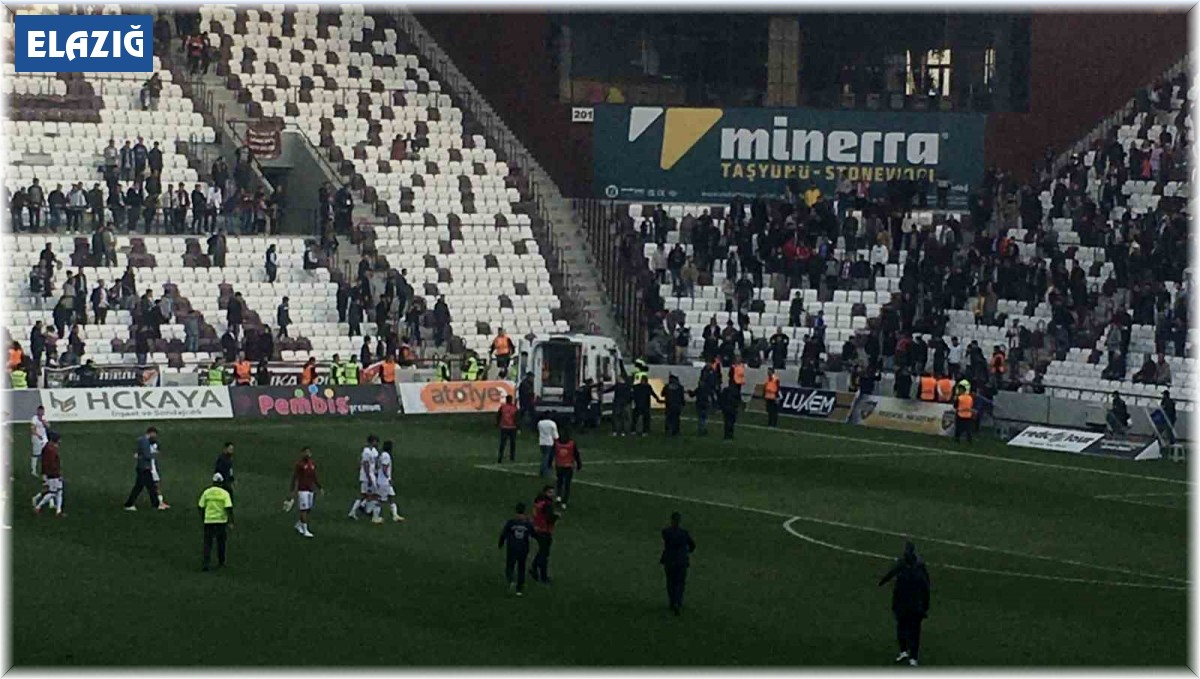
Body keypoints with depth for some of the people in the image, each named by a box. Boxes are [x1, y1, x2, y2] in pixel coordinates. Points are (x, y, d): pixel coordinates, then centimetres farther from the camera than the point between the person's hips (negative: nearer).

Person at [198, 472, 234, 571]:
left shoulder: (206, 492, 0)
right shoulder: (225, 493, -5)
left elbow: (201, 507, 3)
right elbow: (229, 508, -11)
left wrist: (202, 518, 17)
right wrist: (230, 522, -6)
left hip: (208, 520, 0)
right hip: (221, 521, 0)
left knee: (207, 543, 3)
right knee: (221, 543, 15)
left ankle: (206, 563, -9)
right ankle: (221, 563, 24)